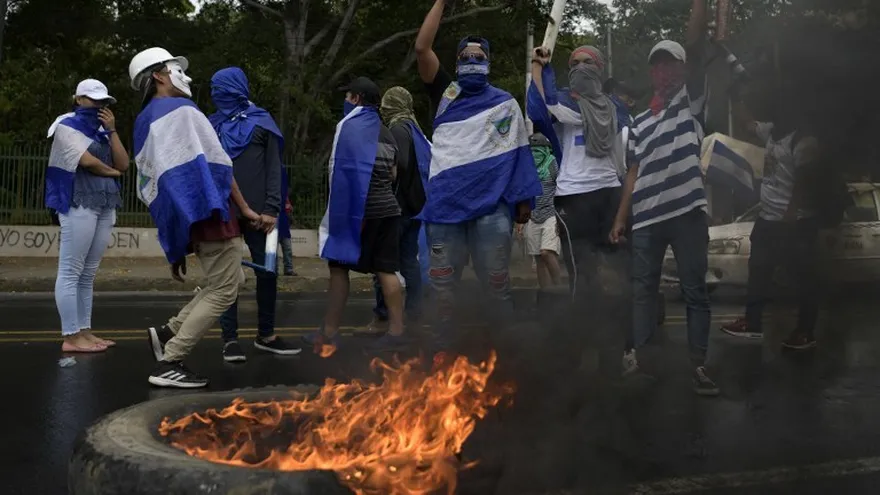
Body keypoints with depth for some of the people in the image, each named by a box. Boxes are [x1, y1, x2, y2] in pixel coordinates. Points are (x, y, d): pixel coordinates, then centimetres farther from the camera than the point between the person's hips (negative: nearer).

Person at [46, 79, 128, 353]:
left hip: (106, 206, 7)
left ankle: (84, 332, 12)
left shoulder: (101, 131, 20)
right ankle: (70, 337, -8)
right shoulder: (67, 126, 0)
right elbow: (87, 161, -13)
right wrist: (112, 171, 4)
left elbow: (123, 164, 8)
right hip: (79, 204, -7)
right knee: (70, 272, -7)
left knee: (88, 274, 8)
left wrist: (112, 130, 2)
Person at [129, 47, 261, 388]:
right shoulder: (181, 110, -5)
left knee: (233, 281, 18)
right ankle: (169, 364, -8)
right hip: (208, 211, -9)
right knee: (223, 290, -4)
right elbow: (216, 164, -10)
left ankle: (169, 332, 11)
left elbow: (147, 186, 20)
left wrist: (176, 243, 21)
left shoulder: (143, 123, 20)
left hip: (183, 218, 9)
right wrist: (245, 208, -4)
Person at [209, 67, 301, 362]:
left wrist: (271, 208, -9)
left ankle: (266, 335, 15)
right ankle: (230, 339, 5)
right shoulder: (212, 125, 11)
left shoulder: (261, 121, 6)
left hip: (258, 213, -1)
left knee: (267, 271, 3)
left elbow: (273, 167, 1)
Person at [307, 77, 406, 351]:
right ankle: (396, 331, 2)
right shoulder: (386, 132, 15)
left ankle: (330, 333, 3)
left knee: (339, 266, 0)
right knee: (386, 270, 4)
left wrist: (342, 212, -12)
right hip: (387, 208, 6)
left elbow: (344, 171, -13)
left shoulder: (350, 125, -6)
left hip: (357, 209, -6)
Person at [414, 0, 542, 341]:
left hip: (491, 203, -1)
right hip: (445, 200, 2)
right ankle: (444, 342, 15)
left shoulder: (505, 103, 12)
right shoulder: (445, 94, 13)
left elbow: (518, 152, 8)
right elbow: (422, 48, 3)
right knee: (443, 280, 5)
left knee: (497, 281, -1)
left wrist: (524, 198, 0)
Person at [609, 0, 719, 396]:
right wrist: (620, 219, 10)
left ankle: (698, 364, 5)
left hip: (687, 213, -4)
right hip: (646, 219, 4)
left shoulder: (691, 102, 7)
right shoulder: (639, 122, 17)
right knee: (642, 290, 7)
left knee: (695, 291, 1)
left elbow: (696, 48, -6)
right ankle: (638, 357, 14)